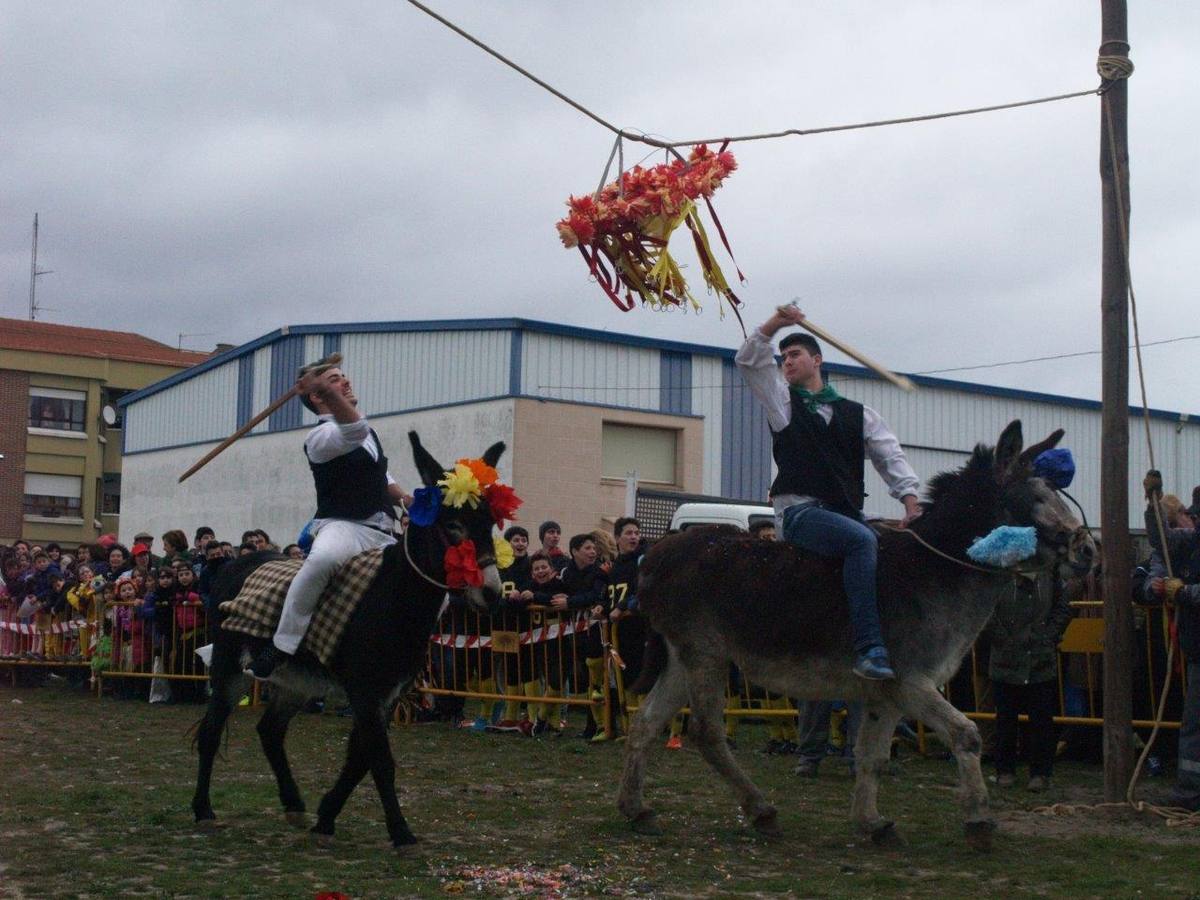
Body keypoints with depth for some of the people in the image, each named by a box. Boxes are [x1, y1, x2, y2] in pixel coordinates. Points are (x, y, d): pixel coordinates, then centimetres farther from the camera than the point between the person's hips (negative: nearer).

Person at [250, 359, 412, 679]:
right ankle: (281, 647, -34)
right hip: (343, 527, -9)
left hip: (382, 532, 9)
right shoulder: (320, 436, -8)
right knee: (323, 559, -43)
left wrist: (403, 497, 18)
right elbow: (354, 432, -32)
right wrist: (327, 391, -47)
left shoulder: (367, 431, 20)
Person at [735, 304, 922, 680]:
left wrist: (910, 499, 1)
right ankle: (869, 649, -39)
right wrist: (775, 323, -2)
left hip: (848, 512, 5)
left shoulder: (858, 414, 22)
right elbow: (749, 360, 8)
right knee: (861, 540, -32)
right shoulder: (782, 401, 17)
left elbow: (891, 457, 15)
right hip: (799, 510, -5)